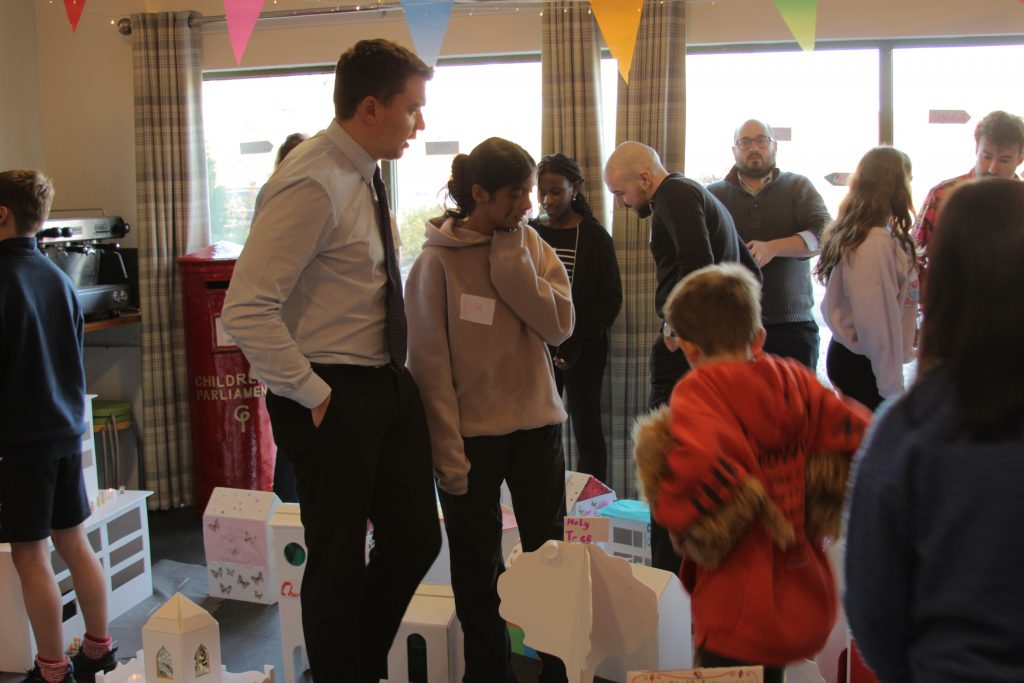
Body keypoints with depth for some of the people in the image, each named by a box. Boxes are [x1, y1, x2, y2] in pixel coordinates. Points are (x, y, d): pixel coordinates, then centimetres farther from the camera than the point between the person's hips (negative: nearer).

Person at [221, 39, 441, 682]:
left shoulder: (364, 175, 9)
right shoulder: (312, 184, -20)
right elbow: (246, 309, -25)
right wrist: (312, 395, -20)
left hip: (389, 383, 9)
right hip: (336, 397, -9)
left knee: (417, 539, 17)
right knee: (340, 561, 7)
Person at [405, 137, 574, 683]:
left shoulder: (530, 245, 3)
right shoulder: (438, 261, -8)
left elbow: (559, 325, -9)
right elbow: (429, 364, -8)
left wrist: (510, 259, -14)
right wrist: (447, 452, -11)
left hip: (537, 424, 3)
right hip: (472, 434, -3)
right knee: (477, 572, 9)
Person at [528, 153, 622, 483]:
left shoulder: (594, 235, -3)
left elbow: (611, 298, -4)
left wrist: (577, 343, -13)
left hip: (584, 349, -2)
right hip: (538, 347, 2)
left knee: (586, 428, 4)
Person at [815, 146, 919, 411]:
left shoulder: (852, 233, 9)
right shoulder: (875, 243, -20)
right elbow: (877, 321, -21)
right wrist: (892, 386, -16)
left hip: (848, 356, 9)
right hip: (862, 366, -9)